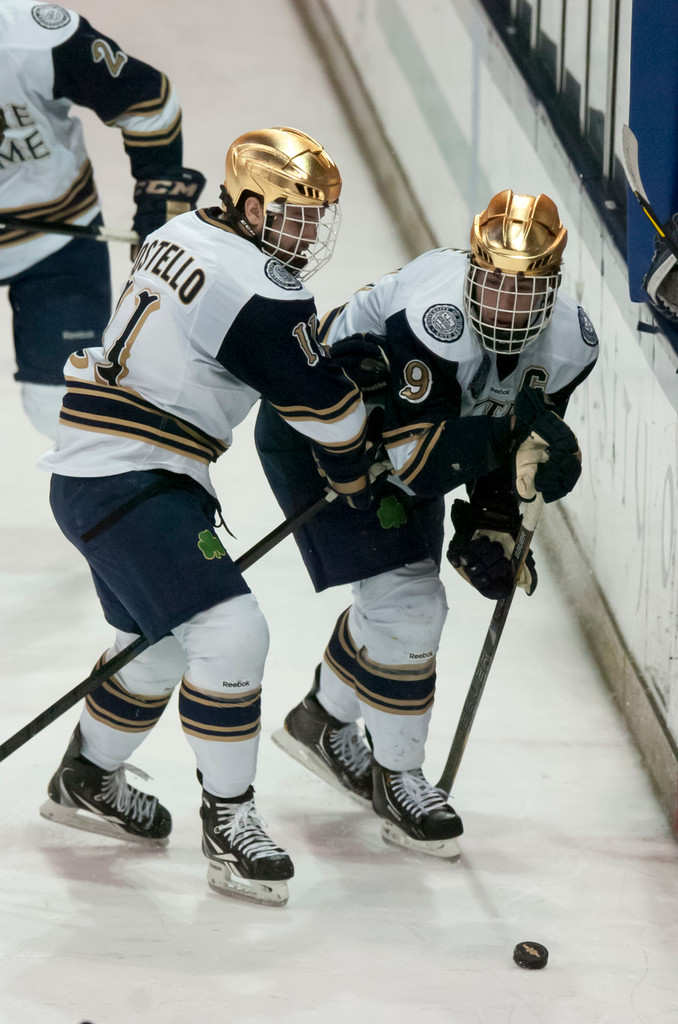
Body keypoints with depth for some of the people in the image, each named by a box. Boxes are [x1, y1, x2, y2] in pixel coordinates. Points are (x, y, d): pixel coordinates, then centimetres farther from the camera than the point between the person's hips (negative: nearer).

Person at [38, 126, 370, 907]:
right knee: (228, 634, -17)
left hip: (98, 469, 11)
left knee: (162, 641, 25)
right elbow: (325, 408, -9)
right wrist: (360, 482, 8)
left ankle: (87, 781, 44)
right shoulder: (257, 293, -18)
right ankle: (228, 820, -9)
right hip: (124, 485, -11)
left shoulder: (187, 237, 10)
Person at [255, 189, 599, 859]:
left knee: (414, 601, 18)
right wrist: (512, 436, -44)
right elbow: (413, 458, -37)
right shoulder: (435, 319, -39)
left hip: (396, 431, 8)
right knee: (404, 603, -13)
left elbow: (503, 447, -2)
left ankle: (323, 722, 43)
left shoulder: (569, 344, -15)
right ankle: (395, 777, 5)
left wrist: (492, 528, -13)